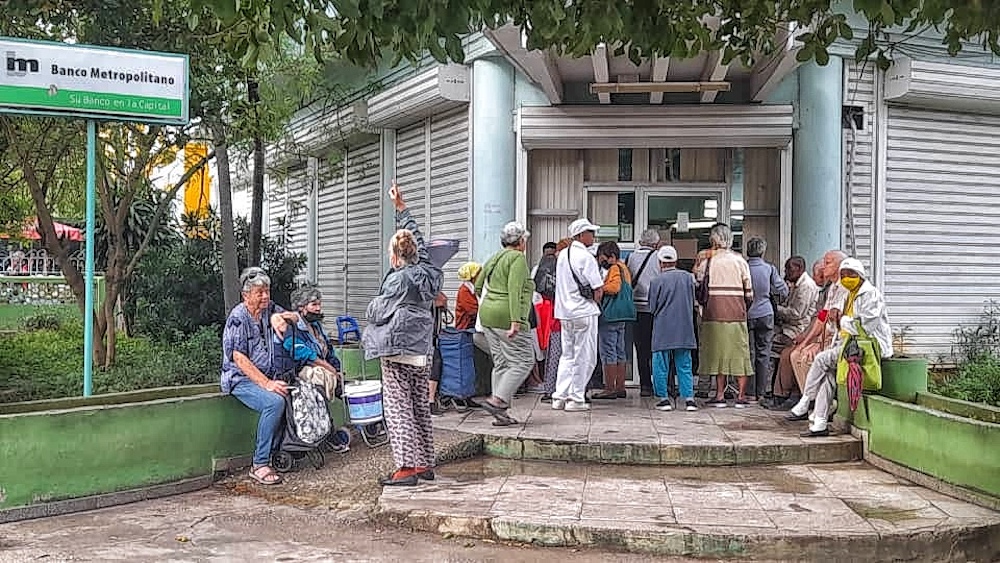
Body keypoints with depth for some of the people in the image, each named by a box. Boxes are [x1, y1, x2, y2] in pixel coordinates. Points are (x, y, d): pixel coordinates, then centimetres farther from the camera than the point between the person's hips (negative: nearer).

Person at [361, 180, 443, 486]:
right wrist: (401, 208, 26)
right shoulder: (426, 272, 5)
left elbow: (376, 312, -9)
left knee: (398, 407, -4)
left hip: (397, 350, -8)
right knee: (420, 406, 13)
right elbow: (417, 239, 19)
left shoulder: (397, 280, -14)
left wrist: (373, 305, 14)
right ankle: (425, 463, 19)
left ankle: (406, 467, -7)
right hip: (422, 350, 8)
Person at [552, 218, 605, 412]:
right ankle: (576, 399, 3)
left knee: (567, 355, 16)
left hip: (565, 312, 7)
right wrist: (594, 301, 6)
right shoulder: (585, 257, -14)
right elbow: (599, 290, -14)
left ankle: (560, 397, 13)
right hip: (584, 312, -7)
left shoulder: (562, 255, 10)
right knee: (584, 357, 2)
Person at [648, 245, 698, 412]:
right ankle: (689, 399, 4)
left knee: (661, 366, 7)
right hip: (685, 329, 3)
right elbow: (692, 302, 11)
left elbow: (652, 307, -2)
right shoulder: (688, 277, 2)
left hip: (663, 330, -3)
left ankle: (664, 399, 8)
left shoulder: (656, 281, -9)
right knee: (684, 366, 9)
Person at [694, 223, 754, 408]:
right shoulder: (740, 260, 5)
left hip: (715, 312, -1)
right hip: (737, 313, 1)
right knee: (739, 352, 6)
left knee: (719, 351, 4)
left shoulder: (708, 259, 0)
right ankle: (741, 396, 5)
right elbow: (749, 293, 6)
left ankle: (720, 396, 3)